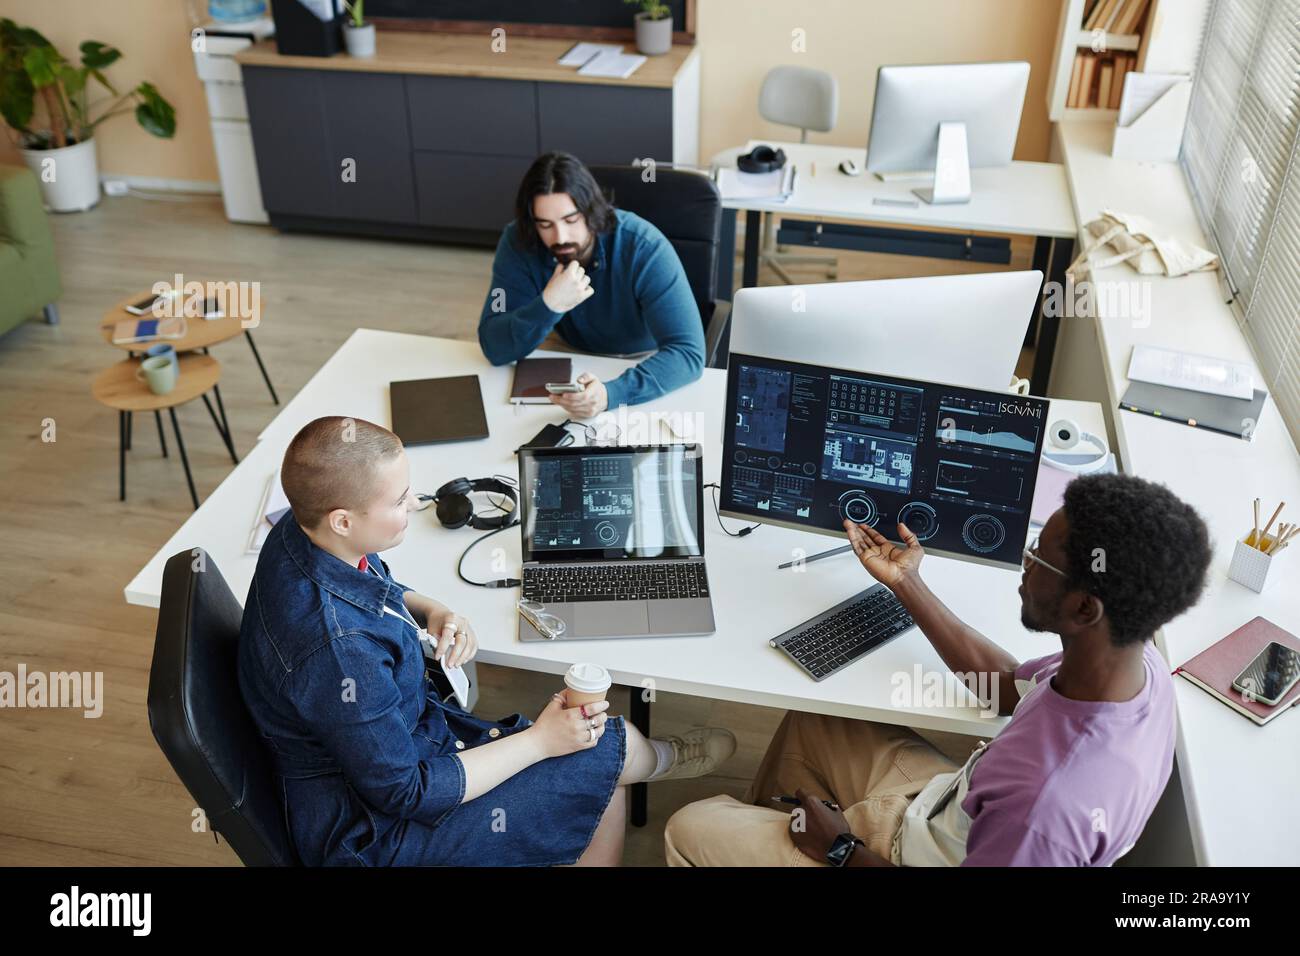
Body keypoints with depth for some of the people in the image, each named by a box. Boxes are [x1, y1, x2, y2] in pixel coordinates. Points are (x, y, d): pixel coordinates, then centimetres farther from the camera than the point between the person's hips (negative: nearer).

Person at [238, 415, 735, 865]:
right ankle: (661, 758, 33)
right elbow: (405, 792, -27)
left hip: (402, 735, 8)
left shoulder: (302, 531, -10)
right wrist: (539, 741, -18)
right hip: (371, 827, -8)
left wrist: (429, 610, -7)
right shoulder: (336, 648, -38)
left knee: (602, 792, 8)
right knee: (611, 746, -1)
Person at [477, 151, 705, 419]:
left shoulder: (645, 248, -28)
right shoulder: (518, 242, -18)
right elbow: (495, 349, -21)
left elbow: (688, 352, -35)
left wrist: (611, 393, -51)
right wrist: (548, 305, -39)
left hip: (642, 368, -2)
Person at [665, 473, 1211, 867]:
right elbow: (1008, 686, 1)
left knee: (691, 831, 2)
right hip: (950, 808, 8)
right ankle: (759, 826, 48)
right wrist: (905, 584, 3)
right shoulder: (1138, 663, -18)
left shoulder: (1054, 798, -44)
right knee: (810, 722, 24)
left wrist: (841, 848, -14)